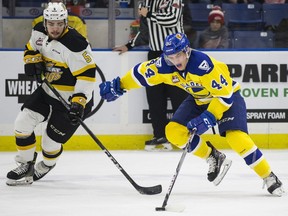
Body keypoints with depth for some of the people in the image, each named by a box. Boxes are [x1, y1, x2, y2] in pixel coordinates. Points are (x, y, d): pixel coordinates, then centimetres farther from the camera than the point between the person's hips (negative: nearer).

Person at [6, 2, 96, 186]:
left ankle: (47, 165, 35)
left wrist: (79, 103, -37)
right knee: (23, 122, -5)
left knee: (51, 142, 0)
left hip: (72, 99, -7)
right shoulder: (39, 32, -5)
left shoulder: (75, 44, -29)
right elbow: (31, 48, 16)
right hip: (48, 91, 7)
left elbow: (87, 75, -30)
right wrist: (32, 61, -7)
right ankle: (26, 165, 14)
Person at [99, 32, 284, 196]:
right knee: (174, 131, -11)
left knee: (236, 137, -27)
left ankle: (269, 177, -12)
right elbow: (142, 72, -1)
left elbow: (224, 94, -31)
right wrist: (118, 87, -2)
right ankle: (214, 158, 7)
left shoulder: (204, 64, -36)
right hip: (199, 99, 7)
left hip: (227, 95, -7)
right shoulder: (165, 66, -18)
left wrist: (209, 118, -36)